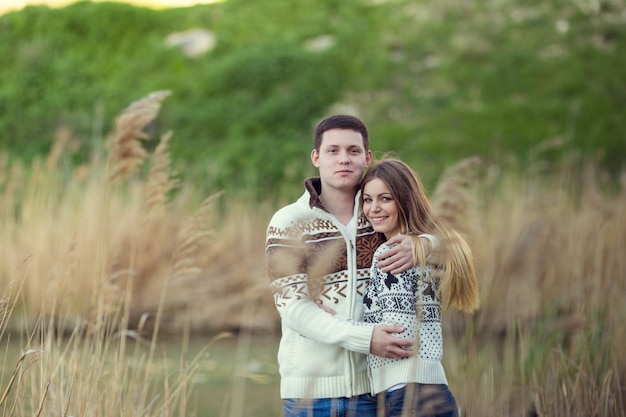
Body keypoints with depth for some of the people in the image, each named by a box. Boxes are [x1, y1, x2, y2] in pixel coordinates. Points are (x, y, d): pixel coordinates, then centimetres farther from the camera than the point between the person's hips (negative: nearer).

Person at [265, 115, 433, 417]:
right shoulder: (288, 223, -2)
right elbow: (293, 308, -10)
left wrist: (419, 246, -12)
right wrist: (364, 338, -21)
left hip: (368, 388, 3)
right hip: (310, 388, -2)